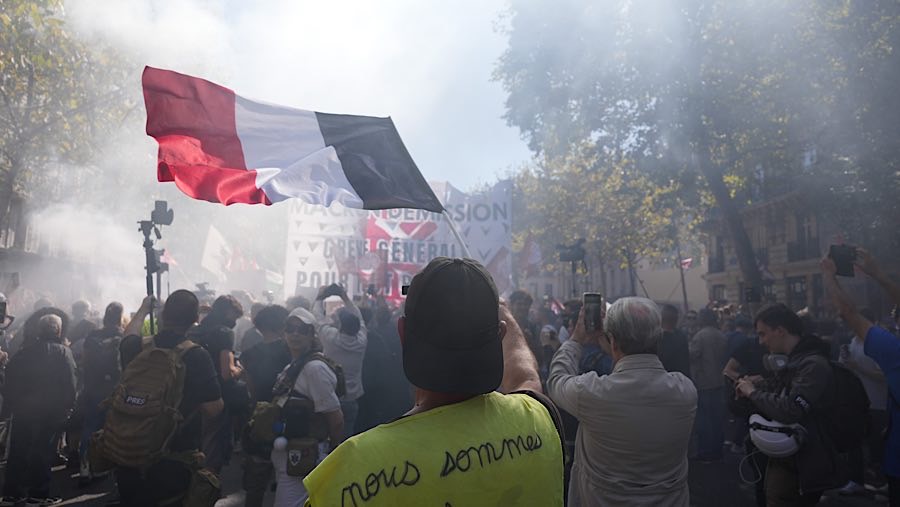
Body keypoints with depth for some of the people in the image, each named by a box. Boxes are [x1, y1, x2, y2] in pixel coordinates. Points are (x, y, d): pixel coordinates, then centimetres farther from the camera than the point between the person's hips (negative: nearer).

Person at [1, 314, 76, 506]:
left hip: (22, 410, 4)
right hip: (50, 411, -4)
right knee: (43, 452, 4)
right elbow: (70, 384, -14)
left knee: (18, 450, 15)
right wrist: (68, 406, -5)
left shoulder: (23, 352, 3)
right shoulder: (63, 352, -10)